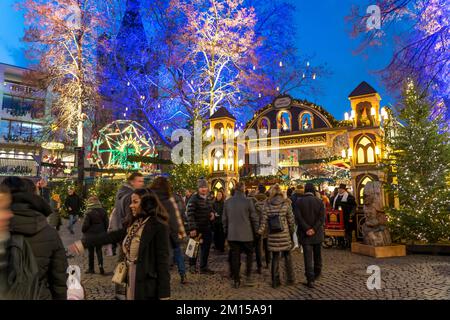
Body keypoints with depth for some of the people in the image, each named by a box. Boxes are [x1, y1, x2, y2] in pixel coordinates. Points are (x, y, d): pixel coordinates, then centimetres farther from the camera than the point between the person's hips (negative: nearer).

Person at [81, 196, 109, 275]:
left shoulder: (89, 213, -18)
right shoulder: (103, 211, -2)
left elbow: (85, 225, -14)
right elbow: (106, 223, 5)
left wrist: (83, 231, 6)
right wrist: (104, 231, 17)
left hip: (90, 234, -4)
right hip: (100, 234, 4)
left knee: (91, 251, 8)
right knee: (99, 250, 14)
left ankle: (91, 268, 17)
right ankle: (101, 265, -1)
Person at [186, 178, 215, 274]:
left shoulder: (206, 199, 12)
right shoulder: (194, 199, -13)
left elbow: (210, 208, 27)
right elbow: (190, 214, -19)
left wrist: (212, 213, 2)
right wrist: (192, 228, -24)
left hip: (206, 228, 7)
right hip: (197, 229, -7)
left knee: (206, 248, 10)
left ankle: (204, 267, 23)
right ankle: (192, 266, 25)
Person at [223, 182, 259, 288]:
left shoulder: (227, 202, 1)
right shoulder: (248, 201, -11)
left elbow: (224, 219, 7)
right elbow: (254, 218, -6)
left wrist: (226, 231, 18)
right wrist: (256, 230, 8)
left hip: (232, 234, 3)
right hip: (246, 234, -3)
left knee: (235, 257, 9)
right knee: (249, 254, 16)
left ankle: (236, 280, 15)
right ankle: (248, 277, 12)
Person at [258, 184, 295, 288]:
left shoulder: (267, 204, -3)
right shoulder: (286, 203, -5)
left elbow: (264, 220, -5)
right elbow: (291, 219, -1)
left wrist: (260, 231, 4)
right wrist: (292, 231, 12)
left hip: (272, 235, 1)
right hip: (284, 234, -1)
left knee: (275, 257, 11)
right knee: (287, 256, 15)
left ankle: (275, 281, 17)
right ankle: (290, 279, 25)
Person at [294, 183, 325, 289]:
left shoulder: (299, 201, -6)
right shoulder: (319, 201, -3)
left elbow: (298, 217, -13)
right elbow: (322, 217, -10)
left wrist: (307, 229, -13)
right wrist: (314, 229, -13)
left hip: (305, 234, -2)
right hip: (317, 233, 2)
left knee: (308, 257, 2)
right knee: (317, 255, 20)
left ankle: (310, 280, 2)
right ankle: (317, 274, 36)